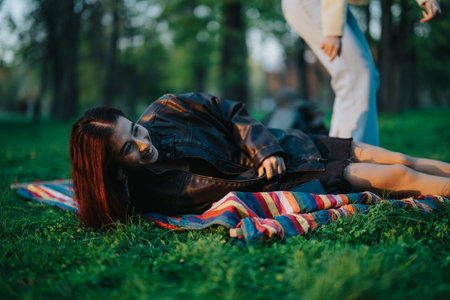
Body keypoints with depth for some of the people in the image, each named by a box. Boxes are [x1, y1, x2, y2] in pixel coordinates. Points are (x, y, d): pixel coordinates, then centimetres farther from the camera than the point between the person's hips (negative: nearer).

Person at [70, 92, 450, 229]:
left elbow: (230, 110, -2)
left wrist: (264, 148, -13)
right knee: (391, 178, -7)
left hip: (269, 148, 5)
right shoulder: (148, 196, -21)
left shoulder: (164, 112, -12)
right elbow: (226, 190, -18)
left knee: (395, 160, 9)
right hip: (267, 182, -5)